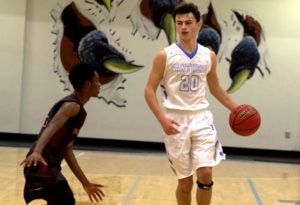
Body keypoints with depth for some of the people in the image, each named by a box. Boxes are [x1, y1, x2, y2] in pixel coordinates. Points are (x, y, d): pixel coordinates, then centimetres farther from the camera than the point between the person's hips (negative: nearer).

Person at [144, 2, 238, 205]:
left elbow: (216, 88, 18)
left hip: (201, 118, 2)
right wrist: (162, 119, -17)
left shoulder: (209, 56, 6)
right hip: (176, 122, -2)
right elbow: (150, 90, -4)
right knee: (185, 180, 5)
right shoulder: (165, 55, -5)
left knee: (206, 174, -8)